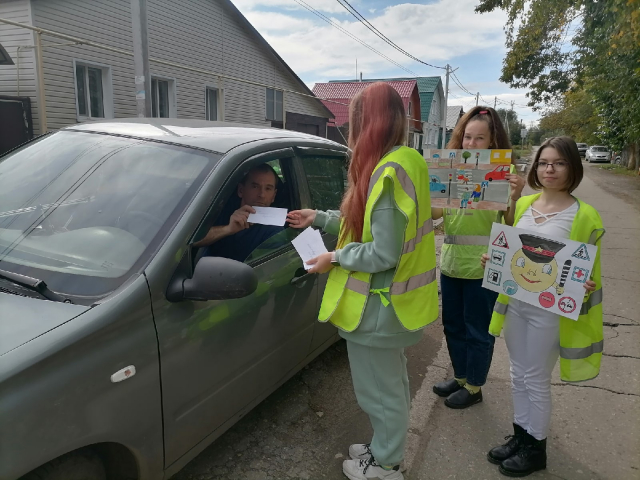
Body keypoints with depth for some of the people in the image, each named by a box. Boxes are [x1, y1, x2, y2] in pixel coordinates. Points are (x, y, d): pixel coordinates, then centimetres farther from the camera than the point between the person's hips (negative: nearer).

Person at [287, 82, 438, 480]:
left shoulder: (388, 173, -25)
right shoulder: (406, 163, 5)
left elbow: (384, 254, -27)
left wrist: (336, 258, -13)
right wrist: (319, 219, 16)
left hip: (378, 306, -10)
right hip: (393, 301, 10)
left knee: (380, 391, 11)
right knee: (392, 385, 25)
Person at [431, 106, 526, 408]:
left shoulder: (502, 174, -9)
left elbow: (510, 225, -10)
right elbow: (435, 211, 3)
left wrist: (515, 196, -27)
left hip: (482, 267, -6)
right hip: (451, 262, 6)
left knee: (477, 330, 9)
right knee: (453, 325, 19)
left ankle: (473, 388, 28)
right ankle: (460, 377, 39)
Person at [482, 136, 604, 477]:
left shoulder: (583, 215, -11)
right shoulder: (523, 205, 5)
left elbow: (588, 271, -6)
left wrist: (584, 288, -26)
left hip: (548, 310, -5)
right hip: (513, 302, 5)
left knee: (536, 380, 8)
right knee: (518, 375, 17)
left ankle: (535, 449, 28)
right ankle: (520, 436, 36)